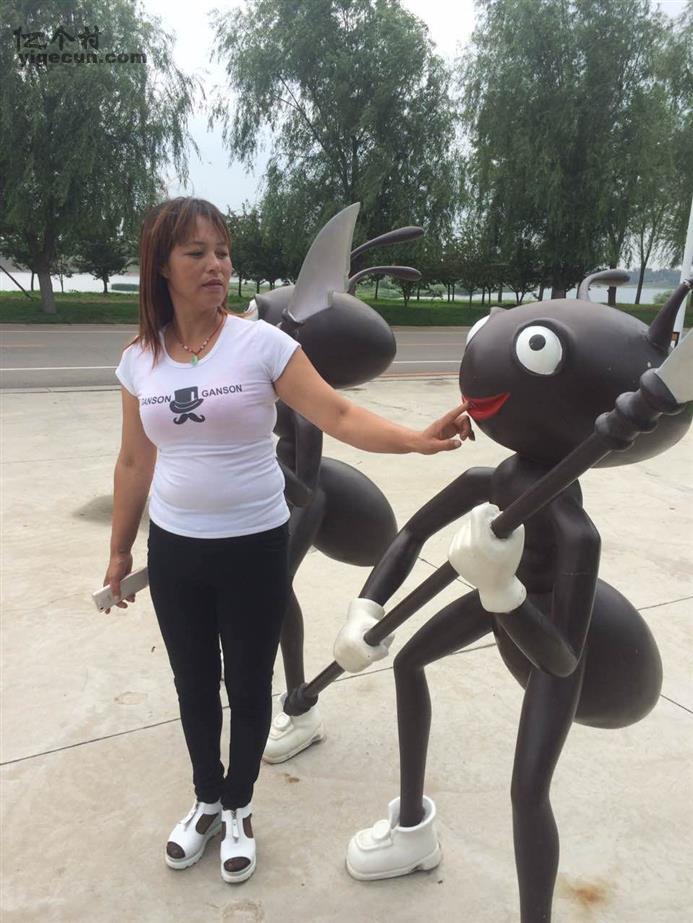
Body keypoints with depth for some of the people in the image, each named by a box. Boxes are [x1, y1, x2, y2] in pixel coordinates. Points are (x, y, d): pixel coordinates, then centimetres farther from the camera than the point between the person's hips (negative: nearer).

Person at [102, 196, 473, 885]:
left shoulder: (261, 343, -11)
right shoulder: (139, 360, 0)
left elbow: (339, 417, -17)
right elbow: (134, 463, 7)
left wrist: (418, 439, -33)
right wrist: (119, 550, 13)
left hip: (254, 549, -3)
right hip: (173, 550, 3)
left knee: (247, 686, 13)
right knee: (193, 683, 19)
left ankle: (237, 808, 40)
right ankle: (207, 800, 45)